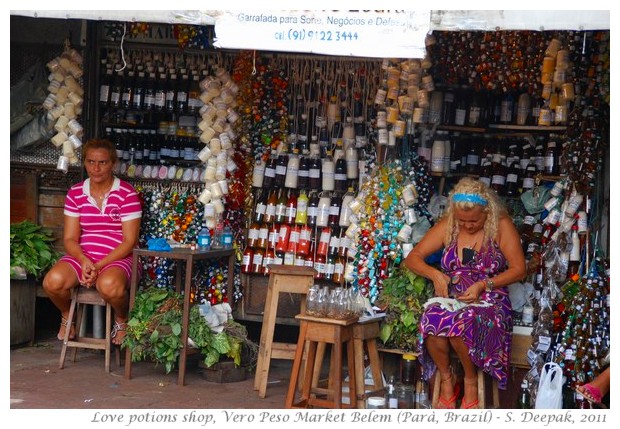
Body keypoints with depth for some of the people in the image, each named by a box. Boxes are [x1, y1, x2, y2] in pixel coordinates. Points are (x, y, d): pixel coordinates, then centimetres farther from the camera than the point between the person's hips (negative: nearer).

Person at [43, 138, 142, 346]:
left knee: (110, 286, -39)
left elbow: (129, 241, -8)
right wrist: (84, 261, -19)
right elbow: (70, 238, 3)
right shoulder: (75, 193, 6)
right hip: (81, 256, 3)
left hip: (118, 258, -3)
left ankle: (122, 320, -2)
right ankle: (67, 316, 8)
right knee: (53, 281, -28)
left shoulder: (127, 193, -5)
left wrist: (100, 265, -18)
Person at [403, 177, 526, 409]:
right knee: (431, 323, -33)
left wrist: (483, 285, -16)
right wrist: (435, 274, -11)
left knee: (462, 324, -36)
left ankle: (471, 380, -7)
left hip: (488, 300, -3)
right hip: (450, 298, 3)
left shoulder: (501, 226, -2)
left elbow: (519, 269, -4)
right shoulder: (447, 226, 6)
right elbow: (412, 258, 9)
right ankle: (446, 379, -7)